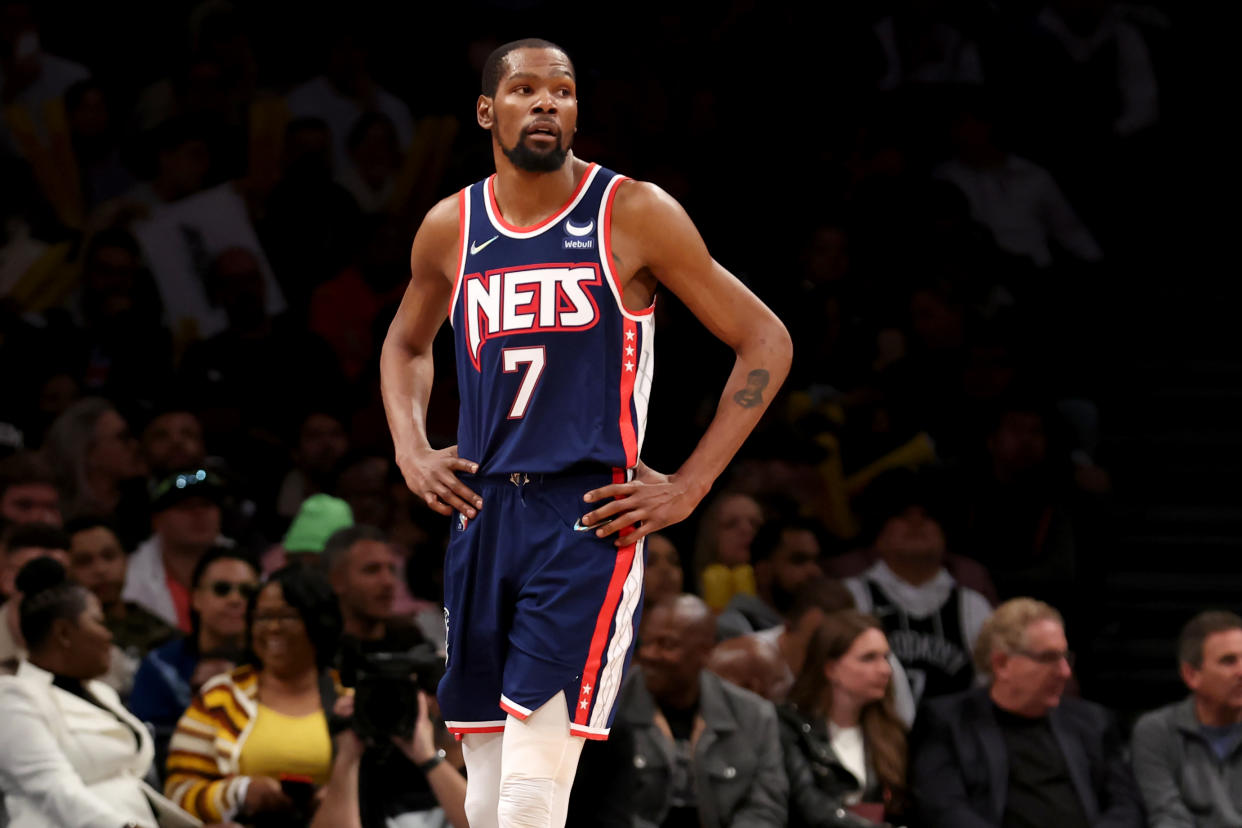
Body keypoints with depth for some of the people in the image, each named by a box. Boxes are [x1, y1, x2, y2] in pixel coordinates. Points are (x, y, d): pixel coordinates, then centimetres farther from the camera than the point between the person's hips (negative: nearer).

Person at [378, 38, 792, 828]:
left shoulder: (633, 215, -4)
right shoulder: (450, 229, 9)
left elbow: (765, 341, -1)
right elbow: (406, 345, 30)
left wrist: (689, 487, -5)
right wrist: (411, 452, 12)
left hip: (588, 519, -5)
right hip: (481, 516, 5)